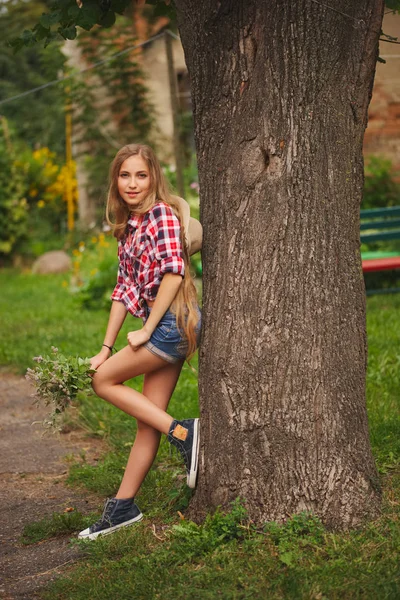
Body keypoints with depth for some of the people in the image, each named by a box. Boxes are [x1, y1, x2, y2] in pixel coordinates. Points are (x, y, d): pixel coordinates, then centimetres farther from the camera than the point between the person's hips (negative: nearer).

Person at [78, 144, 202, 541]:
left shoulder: (162, 214, -9)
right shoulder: (127, 227, 17)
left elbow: (173, 273, -18)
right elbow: (124, 289, 17)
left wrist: (146, 330, -14)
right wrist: (106, 348, 14)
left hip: (172, 322, -8)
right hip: (167, 329, 8)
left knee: (104, 380, -4)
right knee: (148, 416, 9)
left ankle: (183, 433, -5)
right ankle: (122, 506, 15)